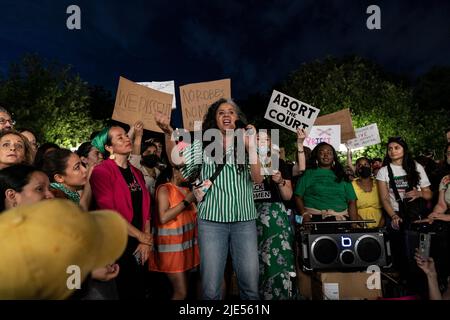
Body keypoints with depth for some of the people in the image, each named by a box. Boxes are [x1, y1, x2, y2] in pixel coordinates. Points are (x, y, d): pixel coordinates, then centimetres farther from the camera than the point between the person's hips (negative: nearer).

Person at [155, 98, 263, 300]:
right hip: (211, 219, -1)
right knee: (211, 289, 1)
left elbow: (258, 179, -1)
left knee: (250, 285, 5)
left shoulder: (246, 144, 9)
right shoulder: (203, 144, 7)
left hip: (244, 220, 1)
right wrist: (168, 133, -19)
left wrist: (251, 148, -10)